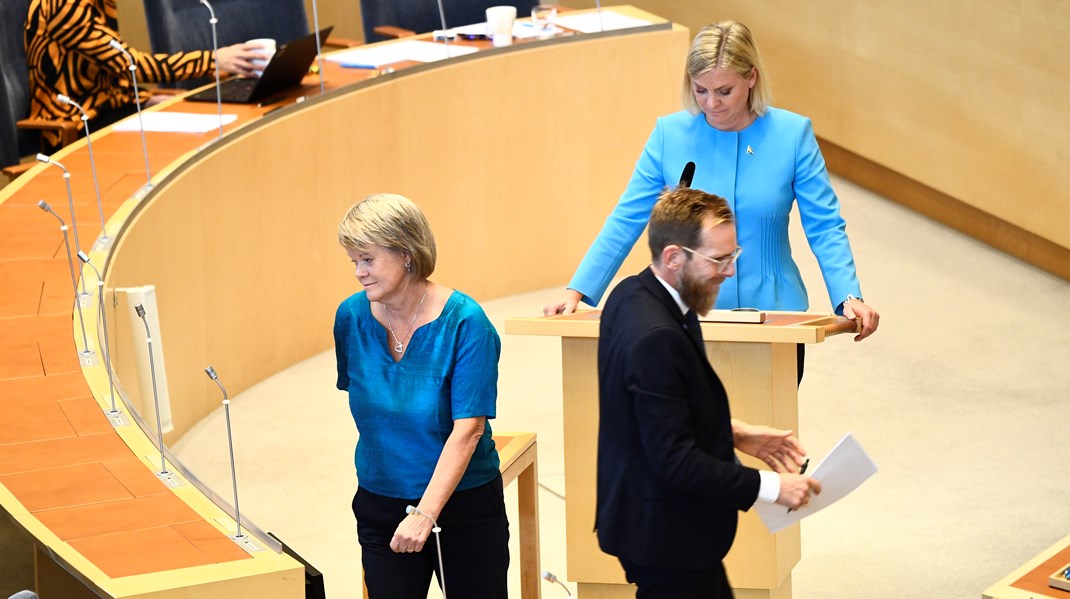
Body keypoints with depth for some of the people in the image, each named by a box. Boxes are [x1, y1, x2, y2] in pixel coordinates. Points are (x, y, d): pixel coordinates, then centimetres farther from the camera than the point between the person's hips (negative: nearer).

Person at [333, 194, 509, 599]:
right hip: (380, 505, 3)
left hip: (463, 503, -3)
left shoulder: (465, 322, -18)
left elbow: (468, 429, -22)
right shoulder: (351, 317, -4)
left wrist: (426, 513, -29)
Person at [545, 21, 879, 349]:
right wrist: (576, 292, -10)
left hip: (773, 312, 0)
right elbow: (626, 222, -2)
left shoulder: (792, 134, -5)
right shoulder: (669, 134, -3)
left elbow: (825, 228, -4)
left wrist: (848, 297, -19)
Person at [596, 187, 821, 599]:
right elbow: (676, 461, -27)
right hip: (667, 538, -10)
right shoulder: (656, 337, -28)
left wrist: (734, 433, 8)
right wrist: (769, 486, -21)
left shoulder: (631, 295, 3)